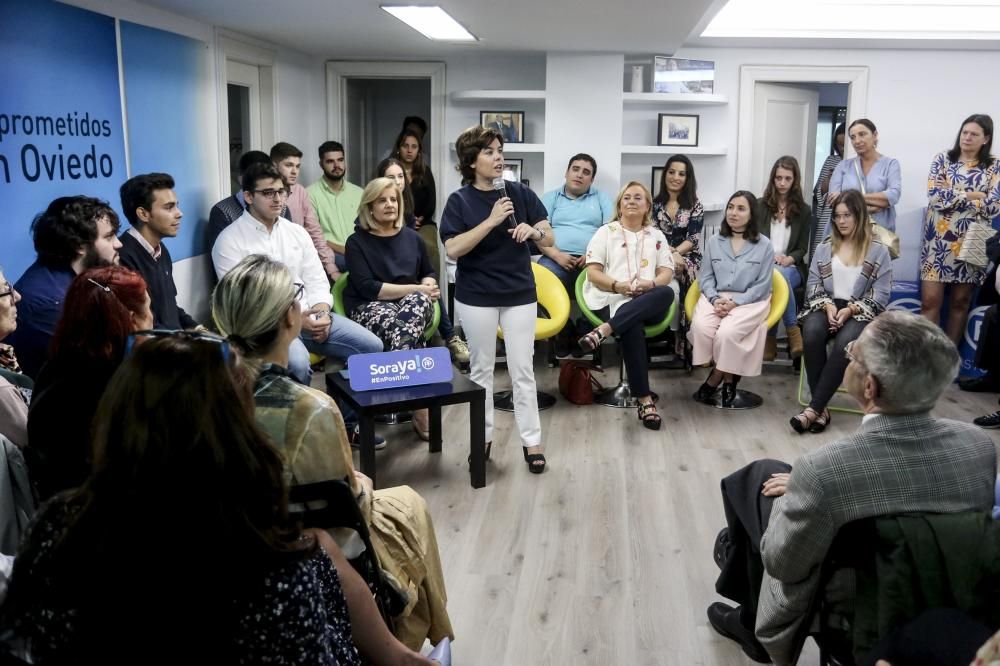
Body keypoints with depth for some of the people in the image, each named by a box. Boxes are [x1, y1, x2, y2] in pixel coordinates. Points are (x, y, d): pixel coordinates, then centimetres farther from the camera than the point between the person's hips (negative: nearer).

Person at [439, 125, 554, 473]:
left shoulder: (520, 193, -1)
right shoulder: (459, 200, -6)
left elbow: (549, 239, 3)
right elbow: (453, 249, -17)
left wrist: (533, 230, -20)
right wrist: (491, 221, -23)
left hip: (520, 294, 1)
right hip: (477, 296, -1)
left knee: (523, 370, 5)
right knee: (481, 368, 11)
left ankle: (532, 442, 13)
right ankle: (482, 438, 25)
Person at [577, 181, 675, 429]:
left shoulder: (657, 236, 22)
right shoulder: (606, 232, 12)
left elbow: (667, 272, 12)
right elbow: (593, 272, 3)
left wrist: (651, 284, -12)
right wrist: (617, 286, -15)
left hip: (648, 304, 3)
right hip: (613, 300, -3)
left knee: (667, 293, -35)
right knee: (632, 329, -38)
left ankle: (604, 330, -44)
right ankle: (645, 399, -38)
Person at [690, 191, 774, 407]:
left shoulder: (764, 245, 2)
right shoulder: (713, 241, 10)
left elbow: (762, 285, -2)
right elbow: (705, 277, 8)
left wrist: (735, 302, -15)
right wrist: (715, 299, -13)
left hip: (749, 301, -3)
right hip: (715, 297, 3)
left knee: (726, 333, -32)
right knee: (700, 327, -30)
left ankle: (715, 379, -5)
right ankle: (727, 377, -7)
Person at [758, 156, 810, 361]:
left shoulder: (803, 211, 12)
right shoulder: (761, 206, 11)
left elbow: (803, 248, 10)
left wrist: (789, 259, -13)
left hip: (791, 268, 0)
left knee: (779, 275, -38)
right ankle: (793, 330, -30)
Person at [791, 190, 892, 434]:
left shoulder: (879, 251, 4)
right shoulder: (824, 247, 14)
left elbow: (880, 295, -2)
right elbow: (813, 285, 8)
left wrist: (851, 310, -16)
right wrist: (828, 306, -11)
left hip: (861, 312, -2)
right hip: (826, 307, 2)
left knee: (845, 342, -36)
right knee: (812, 332, -33)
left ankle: (813, 408, -34)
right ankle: (822, 408, -30)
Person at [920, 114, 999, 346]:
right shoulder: (943, 159, 4)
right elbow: (935, 195, -10)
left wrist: (951, 195, -9)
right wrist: (973, 195, -9)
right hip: (939, 240, -1)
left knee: (961, 301, 8)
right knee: (930, 301, -6)